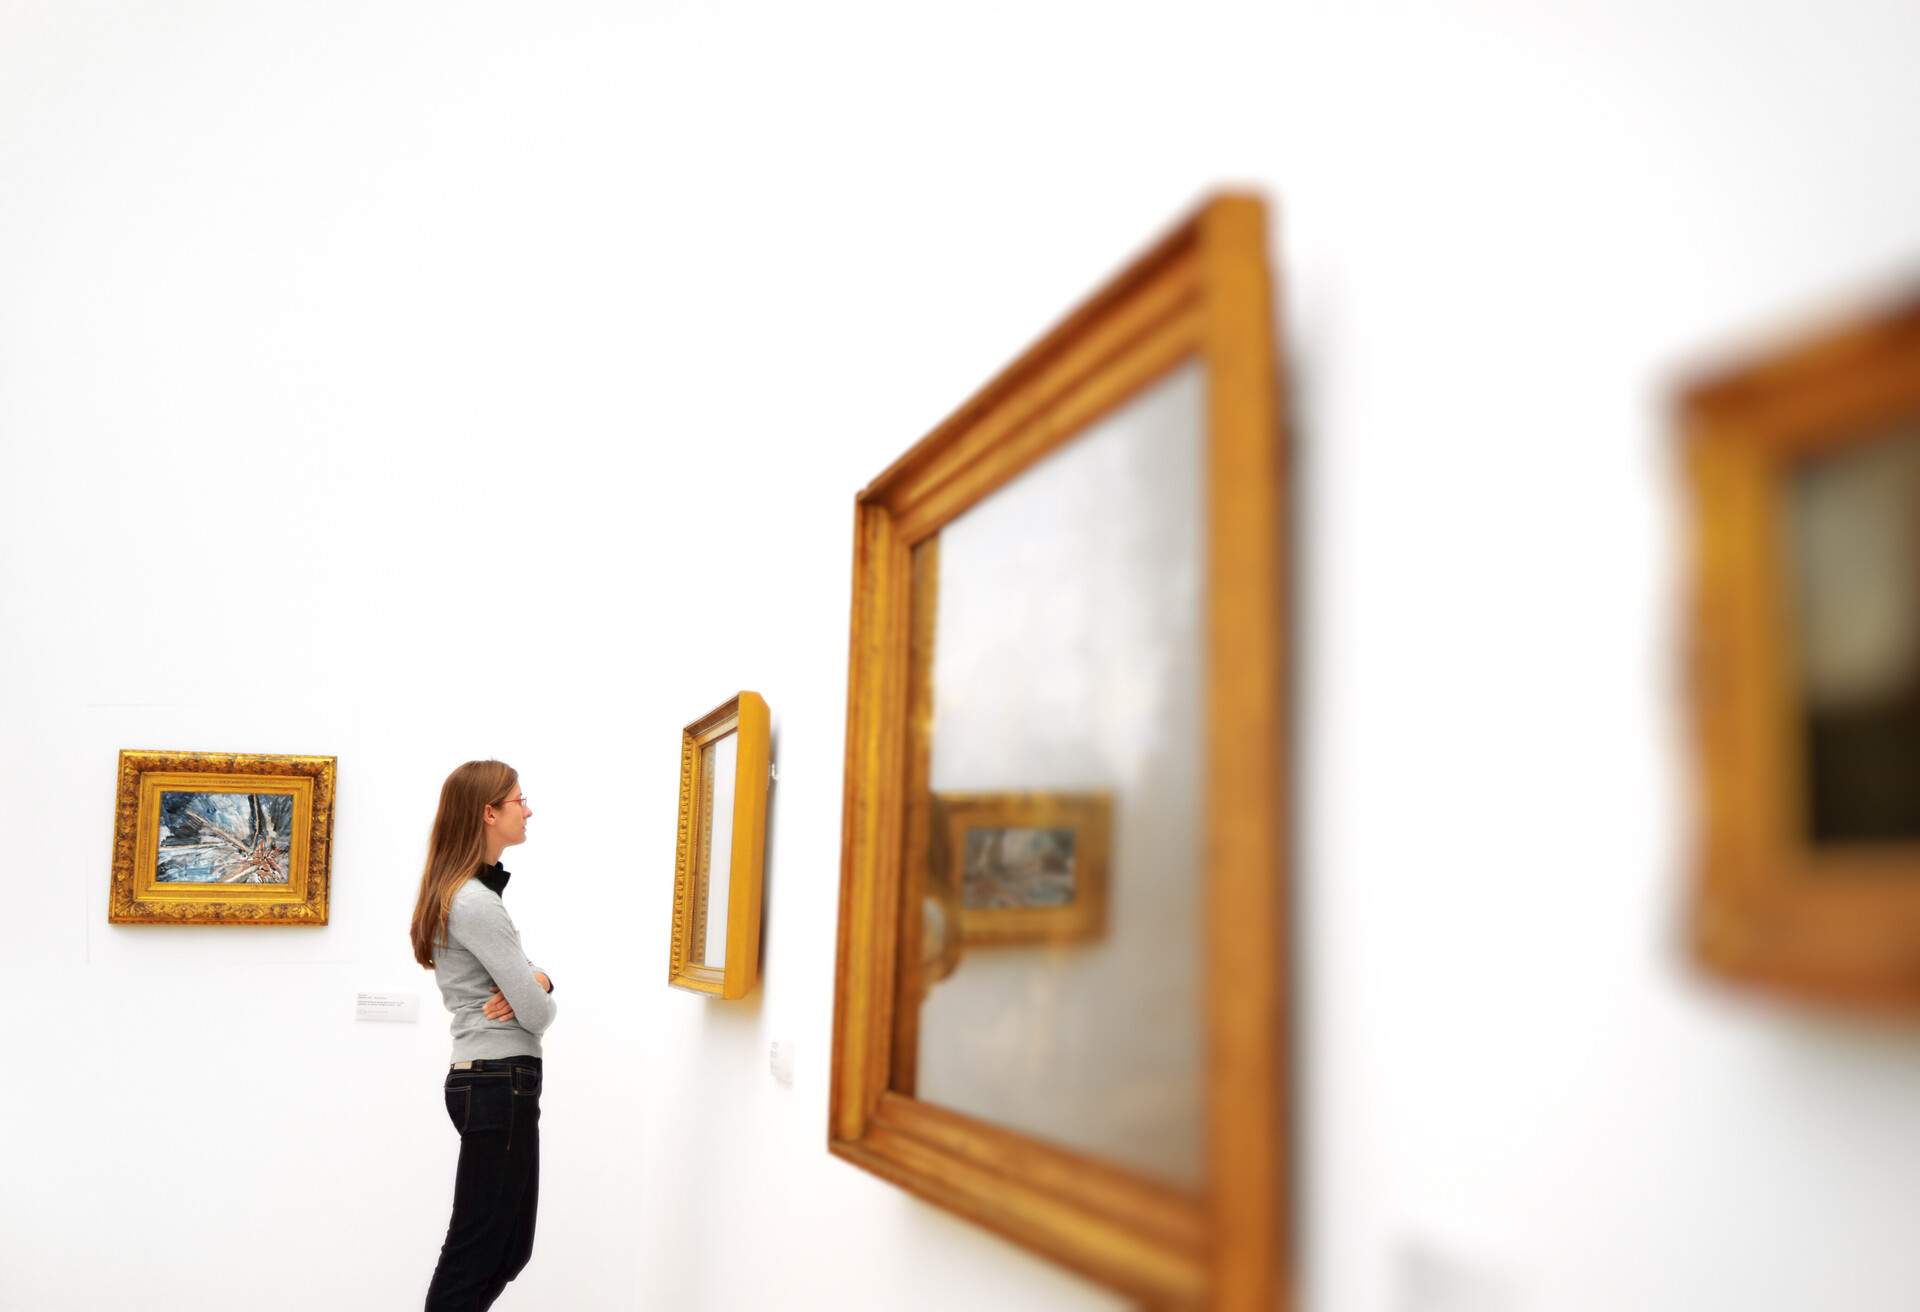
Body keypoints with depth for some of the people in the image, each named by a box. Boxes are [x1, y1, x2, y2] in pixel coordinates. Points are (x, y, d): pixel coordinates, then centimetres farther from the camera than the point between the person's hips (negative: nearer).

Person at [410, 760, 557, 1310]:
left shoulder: (469, 894, 14)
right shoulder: (476, 903, -18)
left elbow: (526, 974, 16)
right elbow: (538, 1015, -17)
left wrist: (535, 982, -7)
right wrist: (535, 997, 6)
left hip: (487, 1082, 10)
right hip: (501, 1084, -10)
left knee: (508, 1248, 16)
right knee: (476, 1254, -1)